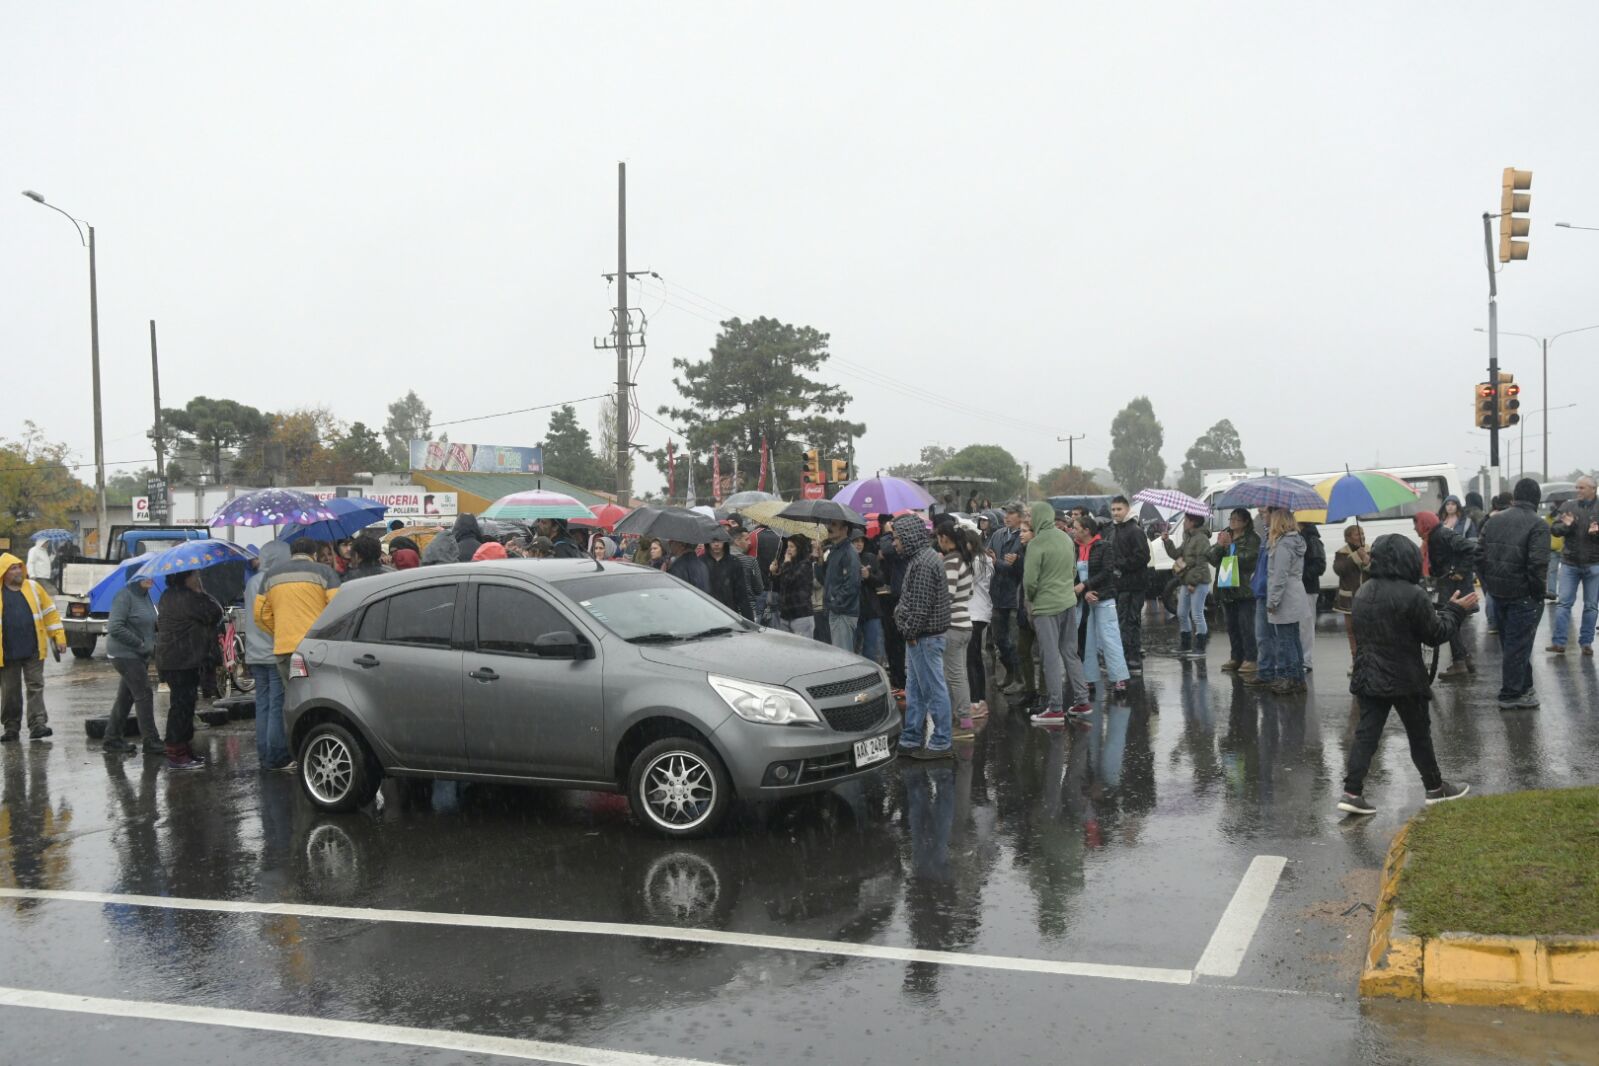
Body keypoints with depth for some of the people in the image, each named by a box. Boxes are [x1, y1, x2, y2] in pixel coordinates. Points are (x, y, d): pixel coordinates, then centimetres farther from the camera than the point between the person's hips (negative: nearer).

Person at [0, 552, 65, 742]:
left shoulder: (33, 587, 6)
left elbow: (49, 611, 9)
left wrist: (58, 636, 4)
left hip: (33, 651, 1)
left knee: (35, 687, -3)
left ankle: (37, 725, -5)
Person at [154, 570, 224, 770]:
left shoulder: (170, 596, 15)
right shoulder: (186, 598, -19)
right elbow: (214, 613, -18)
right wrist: (201, 591, -7)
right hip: (182, 661, -11)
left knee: (183, 704, 16)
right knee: (182, 704, -7)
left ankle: (182, 750, 23)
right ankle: (176, 755, -5)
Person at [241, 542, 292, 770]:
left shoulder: (251, 582, 12)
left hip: (255, 654, 8)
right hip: (276, 653, -7)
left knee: (263, 704, 10)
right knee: (277, 706, -4)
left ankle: (264, 755, 12)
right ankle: (276, 757, -3)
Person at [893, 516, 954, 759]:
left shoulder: (924, 563, -18)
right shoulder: (920, 558, 16)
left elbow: (921, 604, -21)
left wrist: (911, 631, -14)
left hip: (924, 637, -11)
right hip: (920, 638, 11)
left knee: (934, 689, -3)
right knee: (914, 691, 15)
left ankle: (942, 742, 3)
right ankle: (911, 740, 22)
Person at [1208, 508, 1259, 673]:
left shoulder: (1252, 539, -5)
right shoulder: (1224, 536, 14)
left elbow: (1248, 559, -19)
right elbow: (1212, 559, 6)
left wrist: (1229, 546, -14)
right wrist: (1220, 546, -12)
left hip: (1245, 590, -6)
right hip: (1227, 590, 6)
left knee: (1246, 625, -7)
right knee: (1232, 626, 11)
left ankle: (1251, 659, -3)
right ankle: (1235, 658, 19)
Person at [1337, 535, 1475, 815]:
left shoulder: (1363, 592, 5)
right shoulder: (1412, 595, -17)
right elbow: (1436, 634, -9)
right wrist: (1455, 610, 7)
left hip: (1368, 677, 5)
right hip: (1404, 679, -5)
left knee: (1366, 733, 4)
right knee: (1419, 733, 12)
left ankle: (1352, 792, -4)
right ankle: (1435, 788, 28)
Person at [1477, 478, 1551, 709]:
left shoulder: (1494, 521, 7)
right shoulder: (1538, 525, -12)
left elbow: (1479, 556, 7)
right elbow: (1538, 564, -20)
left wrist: (1488, 585, 13)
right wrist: (1538, 591, -7)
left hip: (1498, 593, 6)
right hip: (1523, 595, -6)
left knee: (1510, 642, 17)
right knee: (1519, 645, 2)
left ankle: (1524, 688, 29)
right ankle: (1511, 696, 8)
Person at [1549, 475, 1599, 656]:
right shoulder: (1568, 506, 2)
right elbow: (1554, 529, 1)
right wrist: (1565, 526, -19)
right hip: (1570, 563, 1)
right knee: (1564, 603, -1)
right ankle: (1559, 642, -1)